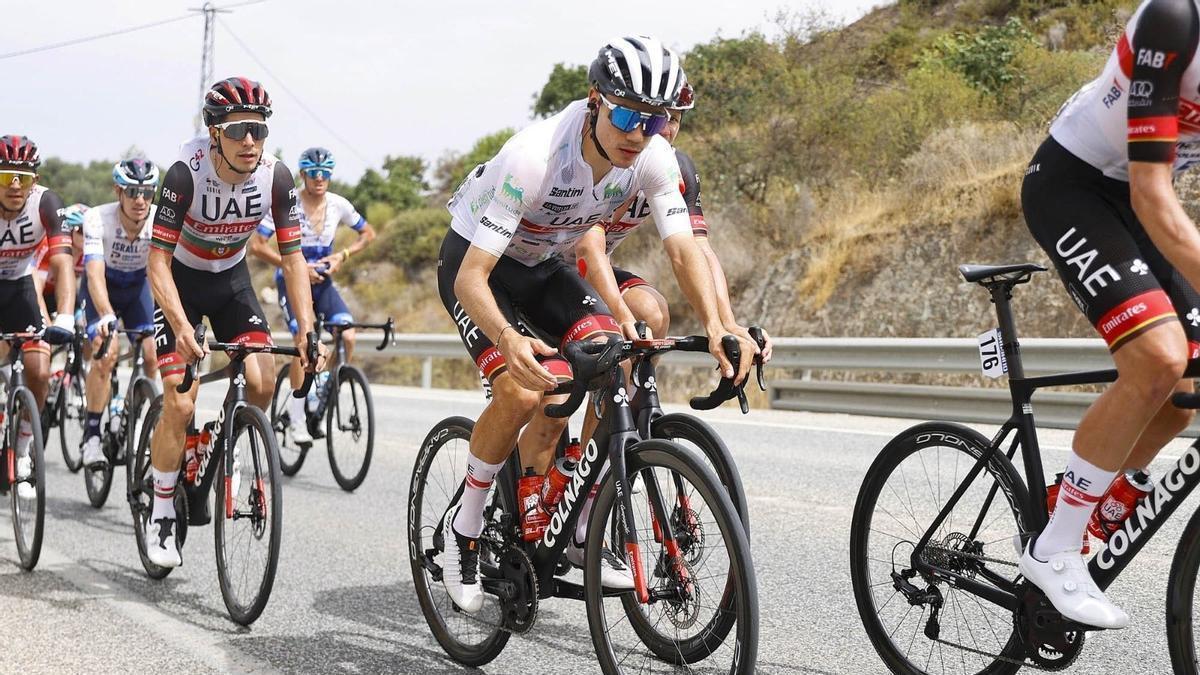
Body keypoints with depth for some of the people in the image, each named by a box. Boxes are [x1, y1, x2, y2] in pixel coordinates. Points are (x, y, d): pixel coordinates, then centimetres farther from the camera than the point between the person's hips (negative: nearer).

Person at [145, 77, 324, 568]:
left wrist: (307, 328, -26)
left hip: (232, 278, 3)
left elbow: (292, 257, -15)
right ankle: (161, 517, 5)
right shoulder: (187, 173, -29)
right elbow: (158, 259, -29)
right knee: (179, 404, -12)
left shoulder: (275, 176, -20)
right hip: (180, 279, -3)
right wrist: (182, 328, -43)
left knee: (262, 386, -15)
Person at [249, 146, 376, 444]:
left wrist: (342, 255, -6)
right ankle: (297, 418, -15)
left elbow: (368, 233, 11)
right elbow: (256, 245, -16)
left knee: (348, 336, -19)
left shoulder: (338, 205, -3)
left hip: (322, 281, 4)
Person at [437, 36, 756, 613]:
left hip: (544, 266, 5)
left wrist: (715, 326, -40)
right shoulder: (535, 157, -37)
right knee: (523, 392, -26)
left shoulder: (653, 158, -21)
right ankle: (463, 526, -2)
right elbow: (470, 278, -39)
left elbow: (683, 249, -21)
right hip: (473, 262, -5)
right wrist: (507, 339, -59)